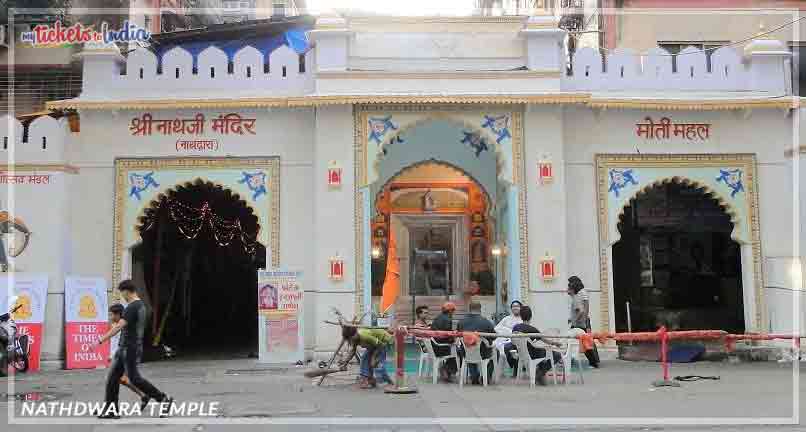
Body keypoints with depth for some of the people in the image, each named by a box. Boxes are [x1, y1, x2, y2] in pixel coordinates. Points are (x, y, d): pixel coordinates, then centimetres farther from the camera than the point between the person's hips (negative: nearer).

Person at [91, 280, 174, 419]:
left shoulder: (132, 307, -19)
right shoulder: (141, 305, 13)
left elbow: (118, 327, -28)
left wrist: (100, 341, -30)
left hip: (129, 348, -10)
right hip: (124, 348, 10)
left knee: (134, 378, -4)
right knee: (112, 377, 9)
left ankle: (163, 399, 2)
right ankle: (111, 410, 11)